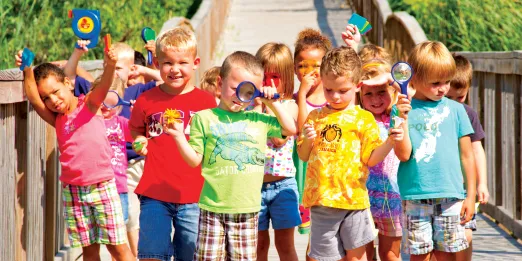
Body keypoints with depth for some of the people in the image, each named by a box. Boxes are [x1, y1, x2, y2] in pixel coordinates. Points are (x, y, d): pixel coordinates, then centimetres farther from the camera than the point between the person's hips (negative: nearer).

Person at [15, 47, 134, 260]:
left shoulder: (88, 105, -2)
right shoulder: (56, 119, 6)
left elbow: (103, 87, -22)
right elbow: (33, 99, -10)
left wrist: (110, 66, -43)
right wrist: (27, 71, -26)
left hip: (102, 186, -4)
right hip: (72, 191, 4)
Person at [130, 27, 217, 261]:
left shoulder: (206, 102, 3)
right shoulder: (147, 101, 4)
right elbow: (136, 132, 20)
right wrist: (139, 143, 0)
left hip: (193, 195, 0)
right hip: (154, 193, 0)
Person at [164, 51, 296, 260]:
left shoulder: (259, 120, 9)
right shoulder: (204, 118, 1)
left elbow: (291, 129, 14)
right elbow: (195, 159, 1)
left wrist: (272, 103, 7)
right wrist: (178, 136, -14)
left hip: (247, 209, 2)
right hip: (213, 207, -2)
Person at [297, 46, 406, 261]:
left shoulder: (363, 119, 0)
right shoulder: (316, 117, 9)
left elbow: (371, 158, -4)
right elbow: (303, 156, 12)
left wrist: (390, 142, -20)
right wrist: (307, 139, -8)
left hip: (352, 197, -3)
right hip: (321, 199, 3)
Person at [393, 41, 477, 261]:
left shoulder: (455, 110, 4)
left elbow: (467, 155, 8)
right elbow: (403, 154, -9)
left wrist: (470, 195, 6)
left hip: (450, 195, 1)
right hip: (415, 196, -1)